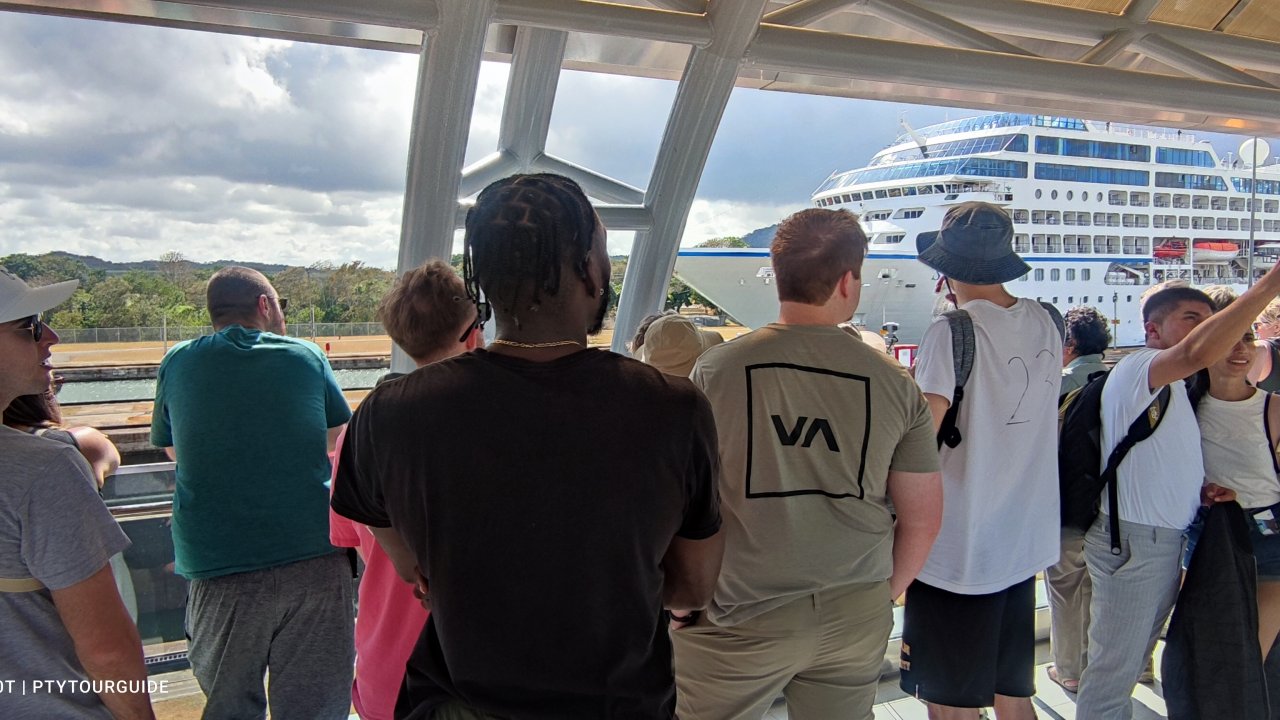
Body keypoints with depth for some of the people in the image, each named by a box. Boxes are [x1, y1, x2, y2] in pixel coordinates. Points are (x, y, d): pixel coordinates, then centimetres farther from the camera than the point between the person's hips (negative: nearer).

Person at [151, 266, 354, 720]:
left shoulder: (177, 364, 6)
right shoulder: (306, 356, 4)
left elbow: (173, 451, 21)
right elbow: (337, 440, 18)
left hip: (218, 568, 1)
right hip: (315, 559, 0)